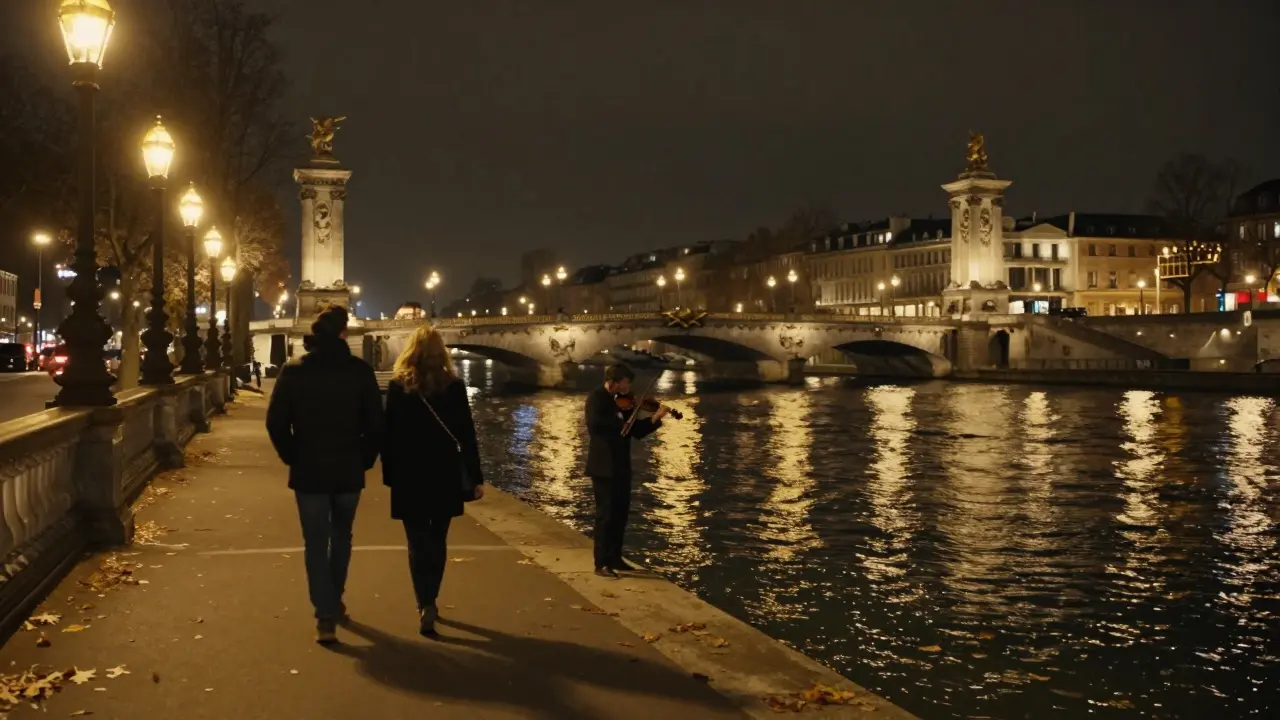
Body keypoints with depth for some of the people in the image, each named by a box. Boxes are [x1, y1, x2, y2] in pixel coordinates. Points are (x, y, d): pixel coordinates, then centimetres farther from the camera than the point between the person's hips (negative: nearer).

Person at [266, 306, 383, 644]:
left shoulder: (293, 371, -5)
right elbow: (375, 423, -6)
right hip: (348, 470, 1)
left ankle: (326, 617, -5)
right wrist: (364, 459, 7)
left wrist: (293, 457, 7)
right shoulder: (360, 370, -6)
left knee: (316, 544, 4)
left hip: (309, 471, -1)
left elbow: (276, 422, -6)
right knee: (341, 536, 21)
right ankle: (334, 601, 30)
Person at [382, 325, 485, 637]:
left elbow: (389, 435, -4)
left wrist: (390, 475, 3)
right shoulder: (454, 386, -3)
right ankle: (429, 602, 22)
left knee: (418, 544, 1)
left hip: (409, 477, -1)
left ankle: (426, 606, -13)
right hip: (445, 476, 1)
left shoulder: (398, 387, -4)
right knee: (437, 541, 15)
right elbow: (466, 435, -3)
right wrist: (476, 477, 1)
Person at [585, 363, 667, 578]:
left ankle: (615, 558, 23)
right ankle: (601, 564, -2)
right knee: (606, 513, -6)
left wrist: (655, 419, -2)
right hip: (603, 466, -8)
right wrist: (620, 423, -16)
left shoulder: (622, 402, 13)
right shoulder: (597, 397, -9)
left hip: (620, 466, 8)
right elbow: (595, 423, -27)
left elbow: (636, 431, 13)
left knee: (620, 513, 12)